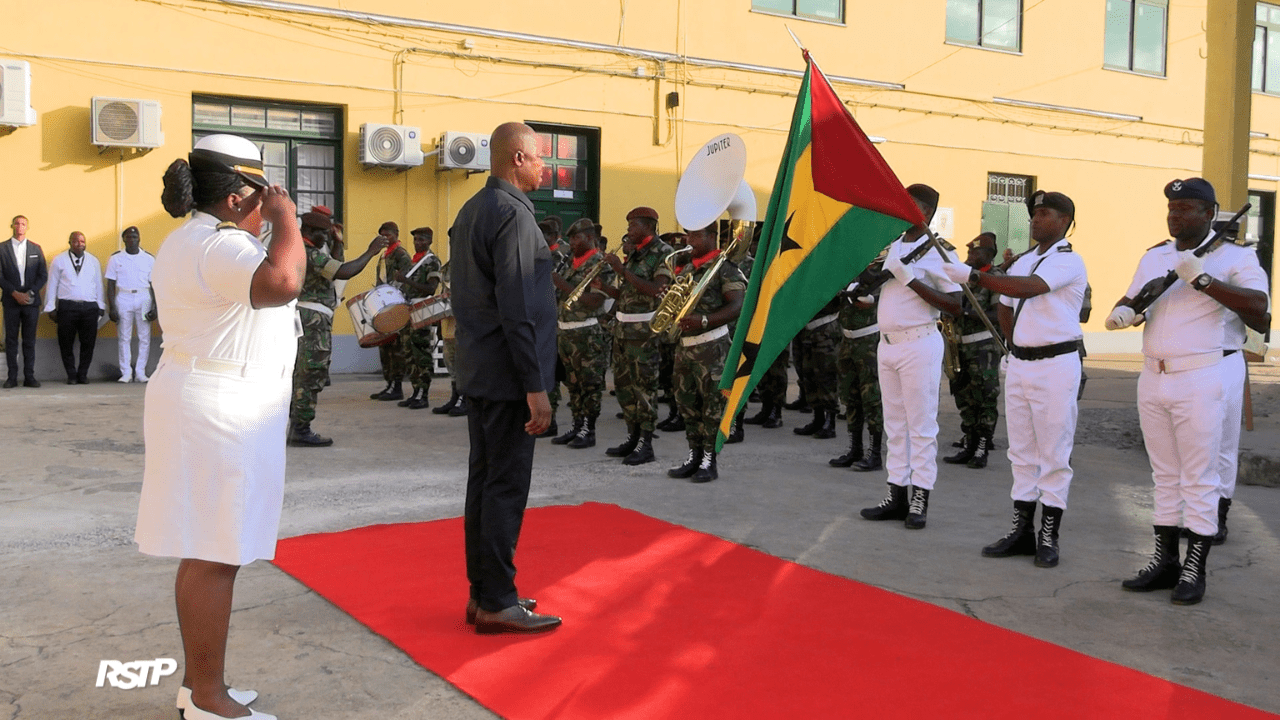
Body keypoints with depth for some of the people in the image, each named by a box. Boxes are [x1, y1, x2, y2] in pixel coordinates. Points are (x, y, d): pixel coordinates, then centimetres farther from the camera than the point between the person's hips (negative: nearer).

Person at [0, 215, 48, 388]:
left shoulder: (36, 248, 11)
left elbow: (43, 275, 7)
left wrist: (31, 292, -5)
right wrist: (15, 293, -10)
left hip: (31, 300, 1)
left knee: (29, 340, 2)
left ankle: (29, 376, 4)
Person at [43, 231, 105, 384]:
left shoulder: (93, 261, 12)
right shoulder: (59, 261, 6)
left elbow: (99, 284, 16)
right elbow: (52, 285, 7)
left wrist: (101, 306, 13)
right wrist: (51, 308, 4)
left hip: (90, 307, 2)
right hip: (67, 306, -1)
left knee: (88, 343, 2)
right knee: (66, 343, 2)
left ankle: (83, 374, 14)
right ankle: (71, 375, 12)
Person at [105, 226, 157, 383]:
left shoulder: (149, 258, 7)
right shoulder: (115, 258, 5)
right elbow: (110, 284, 5)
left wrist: (155, 307, 0)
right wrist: (111, 308, -2)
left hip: (144, 298, 0)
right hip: (123, 298, 0)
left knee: (145, 337, -2)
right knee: (124, 337, 1)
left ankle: (140, 372, 5)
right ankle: (126, 373, 5)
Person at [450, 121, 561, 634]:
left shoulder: (469, 211, 14)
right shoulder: (512, 214, -15)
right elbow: (517, 309, -21)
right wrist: (535, 387, -19)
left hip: (477, 373, 10)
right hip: (508, 375, -10)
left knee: (484, 479, 13)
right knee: (506, 487, -3)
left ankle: (482, 592, 21)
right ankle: (497, 603, 3)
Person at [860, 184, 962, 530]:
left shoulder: (938, 252, -9)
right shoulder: (893, 246, 13)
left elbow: (955, 306, -13)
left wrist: (912, 280, -19)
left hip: (919, 343, -7)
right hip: (887, 342, 7)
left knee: (921, 424, -2)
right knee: (894, 423, 10)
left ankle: (920, 498, 4)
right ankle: (897, 495, 15)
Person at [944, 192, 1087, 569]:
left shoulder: (1069, 262, -10)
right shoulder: (1023, 262, 15)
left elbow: (1025, 288, -25)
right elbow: (1005, 308, 25)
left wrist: (972, 275, -25)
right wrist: (1016, 346, 14)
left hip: (1055, 366, -8)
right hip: (1019, 364, 8)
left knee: (1054, 454, -2)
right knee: (1021, 451, 11)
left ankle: (1049, 536, 4)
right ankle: (1022, 529, 18)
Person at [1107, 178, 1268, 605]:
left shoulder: (1233, 257, -6)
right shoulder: (1153, 257, 14)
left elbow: (1257, 305, -20)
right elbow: (1133, 299, 23)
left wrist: (1203, 279, -25)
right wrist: (1122, 311, -1)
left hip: (1198, 381, -6)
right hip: (1152, 378, 6)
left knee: (1199, 479, -1)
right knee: (1164, 476, 12)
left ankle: (1194, 571, 4)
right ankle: (1165, 562, 19)